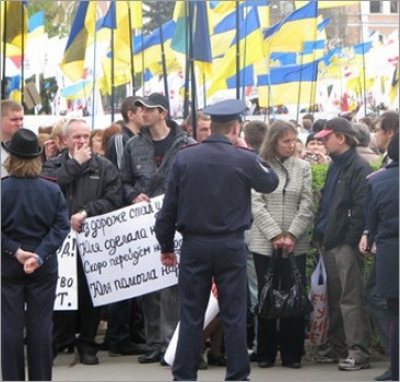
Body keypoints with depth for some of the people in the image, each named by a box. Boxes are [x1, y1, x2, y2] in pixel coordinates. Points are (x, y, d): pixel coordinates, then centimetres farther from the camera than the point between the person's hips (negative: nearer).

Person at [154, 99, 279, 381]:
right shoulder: (244, 159, -9)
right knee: (234, 315, 6)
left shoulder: (184, 157, -4)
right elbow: (271, 183, 10)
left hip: (194, 244, 2)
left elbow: (170, 206, 0)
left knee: (191, 315, 7)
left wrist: (166, 246, 10)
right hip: (231, 246, -1)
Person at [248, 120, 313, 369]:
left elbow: (306, 205, 2)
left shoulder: (303, 167, 7)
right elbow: (257, 205, -4)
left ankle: (292, 353, 8)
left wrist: (292, 235, -9)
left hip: (296, 244, 1)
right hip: (264, 243, -1)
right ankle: (266, 353, 10)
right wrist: (275, 235, -11)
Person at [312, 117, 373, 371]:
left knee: (351, 299, -8)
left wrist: (350, 240, -18)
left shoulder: (359, 167, -11)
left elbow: (361, 208, -17)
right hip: (329, 242, 9)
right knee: (334, 297, 14)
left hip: (346, 244, -9)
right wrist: (319, 234, 15)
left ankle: (359, 352, -6)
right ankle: (338, 347, 22)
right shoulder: (335, 166, 18)